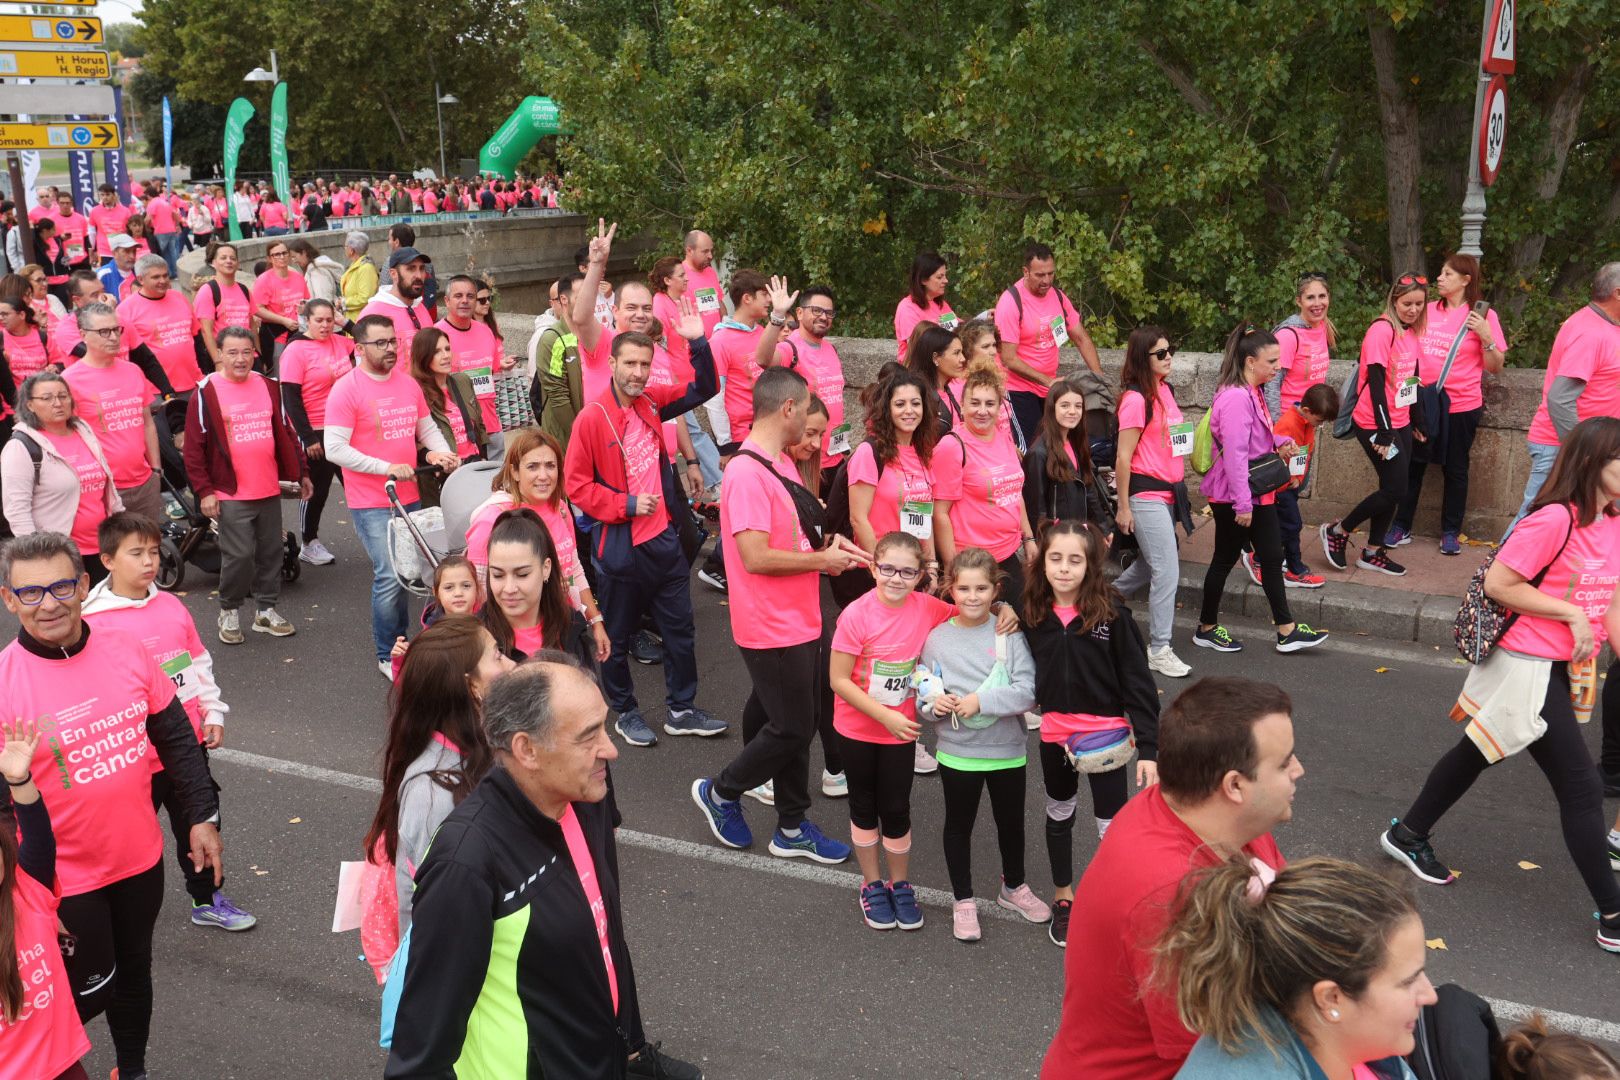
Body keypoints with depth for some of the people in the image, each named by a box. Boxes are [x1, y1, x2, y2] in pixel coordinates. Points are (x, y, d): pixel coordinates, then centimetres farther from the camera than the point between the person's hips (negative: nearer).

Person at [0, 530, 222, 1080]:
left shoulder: (125, 651, -8)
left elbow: (177, 739, 3)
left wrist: (202, 816, 4)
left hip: (141, 859, 4)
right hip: (65, 880, -4)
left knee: (134, 971, 23)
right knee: (91, 989, 8)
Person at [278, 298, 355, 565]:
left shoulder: (341, 342, 4)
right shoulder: (295, 350, -11)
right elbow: (290, 398, -13)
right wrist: (308, 437, -15)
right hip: (315, 433, -5)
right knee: (316, 490, 7)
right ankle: (309, 544, 22)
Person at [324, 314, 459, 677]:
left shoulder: (408, 383, 8)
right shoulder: (346, 390, -11)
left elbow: (427, 426, 20)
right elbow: (335, 449, -16)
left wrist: (442, 452, -2)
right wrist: (388, 468, -21)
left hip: (410, 497, 7)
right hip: (371, 503, -7)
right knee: (390, 577, -11)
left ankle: (399, 640, 34)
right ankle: (388, 657, 4)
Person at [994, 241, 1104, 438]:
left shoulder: (1057, 295, 4)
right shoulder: (1011, 302, -15)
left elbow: (1081, 338, 8)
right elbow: (1008, 359, -18)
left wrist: (1100, 378, -3)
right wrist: (1048, 381, -19)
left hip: (1048, 390, 6)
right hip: (1019, 391, -6)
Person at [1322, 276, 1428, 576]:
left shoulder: (1413, 332, 9)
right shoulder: (1382, 330, -16)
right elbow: (1376, 382, -19)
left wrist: (1416, 422, 18)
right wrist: (1384, 430, -20)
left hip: (1400, 423, 8)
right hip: (1376, 424, -8)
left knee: (1392, 489, 10)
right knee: (1395, 489, -7)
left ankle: (1373, 552, 21)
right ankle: (1337, 531, 9)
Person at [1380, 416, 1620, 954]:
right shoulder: (1554, 520, -22)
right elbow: (1497, 583, -20)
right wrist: (1572, 614, -20)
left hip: (1563, 668, 9)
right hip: (1527, 668, -9)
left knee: (1478, 752, 21)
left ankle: (1408, 835, 38)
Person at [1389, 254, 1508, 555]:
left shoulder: (1483, 315, -5)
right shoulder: (1429, 310, 5)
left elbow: (1496, 367, -5)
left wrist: (1486, 337, -18)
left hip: (1460, 405, -3)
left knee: (1455, 469, 8)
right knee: (1412, 465, 8)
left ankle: (1451, 533, 18)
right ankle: (1401, 528, 18)